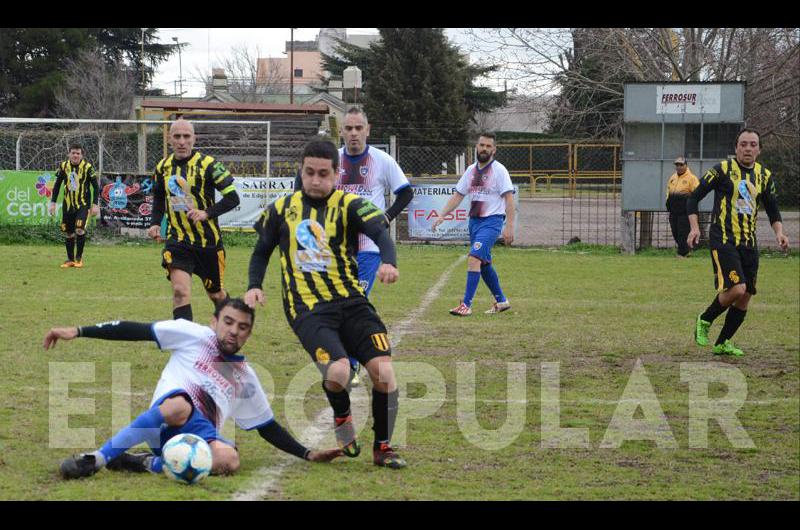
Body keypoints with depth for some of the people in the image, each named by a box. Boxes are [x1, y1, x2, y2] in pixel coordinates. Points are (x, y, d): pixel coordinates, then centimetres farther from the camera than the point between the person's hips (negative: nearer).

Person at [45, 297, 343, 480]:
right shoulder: (194, 335, 9)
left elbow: (268, 427, 29)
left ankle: (148, 463, -20)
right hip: (163, 421, -3)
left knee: (229, 460, -34)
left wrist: (307, 454, 18)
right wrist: (79, 332, -3)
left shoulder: (245, 378, 22)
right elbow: (136, 331, 4)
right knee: (179, 406, -42)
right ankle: (98, 458, -34)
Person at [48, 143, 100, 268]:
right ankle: (70, 260, 20)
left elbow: (96, 186, -3)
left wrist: (95, 204, -9)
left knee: (80, 229, -18)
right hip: (68, 205, 4)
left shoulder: (87, 167, -8)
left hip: (83, 204, -3)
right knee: (68, 233, 6)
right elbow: (57, 185, 10)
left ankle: (79, 258, -3)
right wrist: (53, 202, 5)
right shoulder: (63, 166, 0)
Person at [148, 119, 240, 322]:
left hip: (208, 240, -2)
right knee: (180, 291, -18)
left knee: (216, 294, 14)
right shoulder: (163, 166, 4)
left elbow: (232, 198, -13)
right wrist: (155, 223, 4)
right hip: (177, 240, 2)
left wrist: (207, 213, -26)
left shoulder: (207, 164, -12)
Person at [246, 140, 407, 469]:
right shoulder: (282, 208, 10)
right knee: (338, 371, -26)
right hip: (307, 308, -1)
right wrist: (254, 286, 8)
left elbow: (380, 232, -17)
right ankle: (342, 417, 10)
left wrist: (389, 262, -38)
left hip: (351, 302, 1)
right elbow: (262, 251, 25)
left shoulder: (348, 205, 2)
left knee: (384, 373, -14)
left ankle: (383, 448, 9)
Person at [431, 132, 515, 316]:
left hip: (492, 221, -7)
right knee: (484, 264, 15)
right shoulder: (471, 170, 11)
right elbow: (458, 195, 14)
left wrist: (509, 226, -19)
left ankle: (466, 305, -22)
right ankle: (501, 301, 29)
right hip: (474, 220, 7)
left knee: (474, 258, -20)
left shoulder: (499, 170, -8)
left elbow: (509, 198, -12)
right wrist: (442, 216, 4)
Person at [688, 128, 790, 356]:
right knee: (737, 288, -21)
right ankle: (704, 320, 4)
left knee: (744, 298, 6)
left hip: (749, 244, 6)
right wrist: (694, 227, -13)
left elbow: (773, 210, 21)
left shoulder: (765, 176, 11)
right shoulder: (722, 169, -4)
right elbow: (693, 198, -1)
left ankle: (722, 343, 22)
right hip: (723, 240, -6)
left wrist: (779, 232, 2)